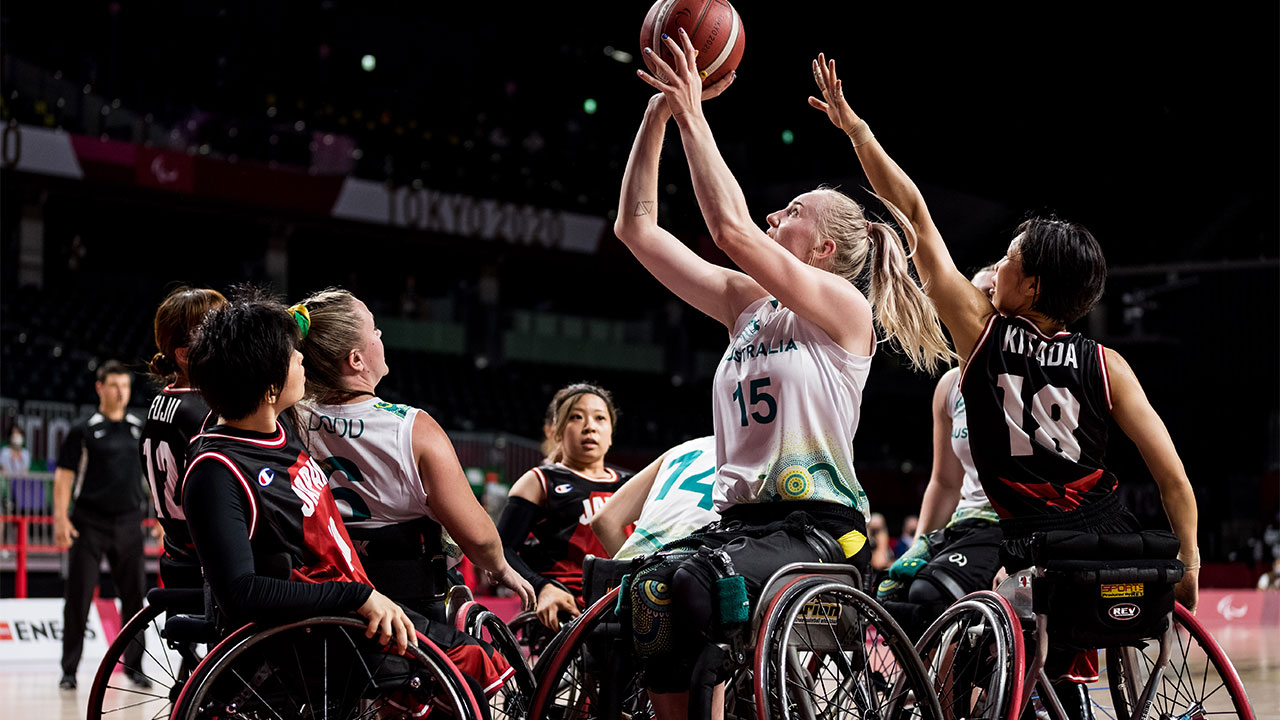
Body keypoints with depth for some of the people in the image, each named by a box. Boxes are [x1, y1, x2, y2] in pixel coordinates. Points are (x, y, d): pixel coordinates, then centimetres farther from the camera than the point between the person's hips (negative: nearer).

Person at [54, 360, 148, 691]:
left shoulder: (140, 430, 9)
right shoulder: (83, 431, -1)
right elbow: (64, 475, -3)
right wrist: (61, 518, -13)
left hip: (128, 523, 3)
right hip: (89, 524, -3)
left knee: (133, 595, 5)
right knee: (79, 597, -1)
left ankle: (134, 664, 17)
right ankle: (69, 669, 7)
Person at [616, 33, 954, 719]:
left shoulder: (844, 306, -3)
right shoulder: (745, 302, 16)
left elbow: (729, 228, -17)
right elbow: (636, 228, 13)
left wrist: (693, 114, -13)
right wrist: (659, 112, 7)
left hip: (817, 527, -6)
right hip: (740, 517, 6)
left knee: (692, 580, -33)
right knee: (648, 587, -24)